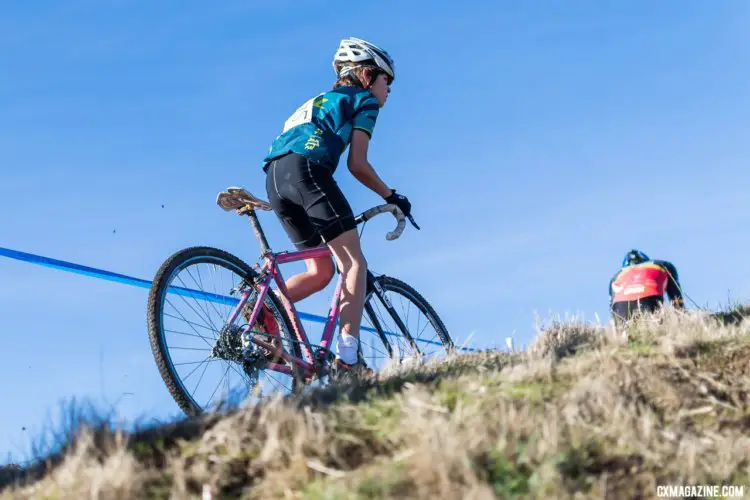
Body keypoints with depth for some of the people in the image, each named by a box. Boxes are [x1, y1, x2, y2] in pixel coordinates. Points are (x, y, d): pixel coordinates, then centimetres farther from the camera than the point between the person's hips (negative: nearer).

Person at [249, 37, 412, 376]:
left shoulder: (319, 102, 37)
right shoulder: (365, 100, 14)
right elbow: (357, 164, 4)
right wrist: (390, 196, 15)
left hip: (274, 178, 8)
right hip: (304, 168, -8)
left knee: (321, 271, 13)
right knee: (353, 263, -7)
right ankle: (348, 357, -19)